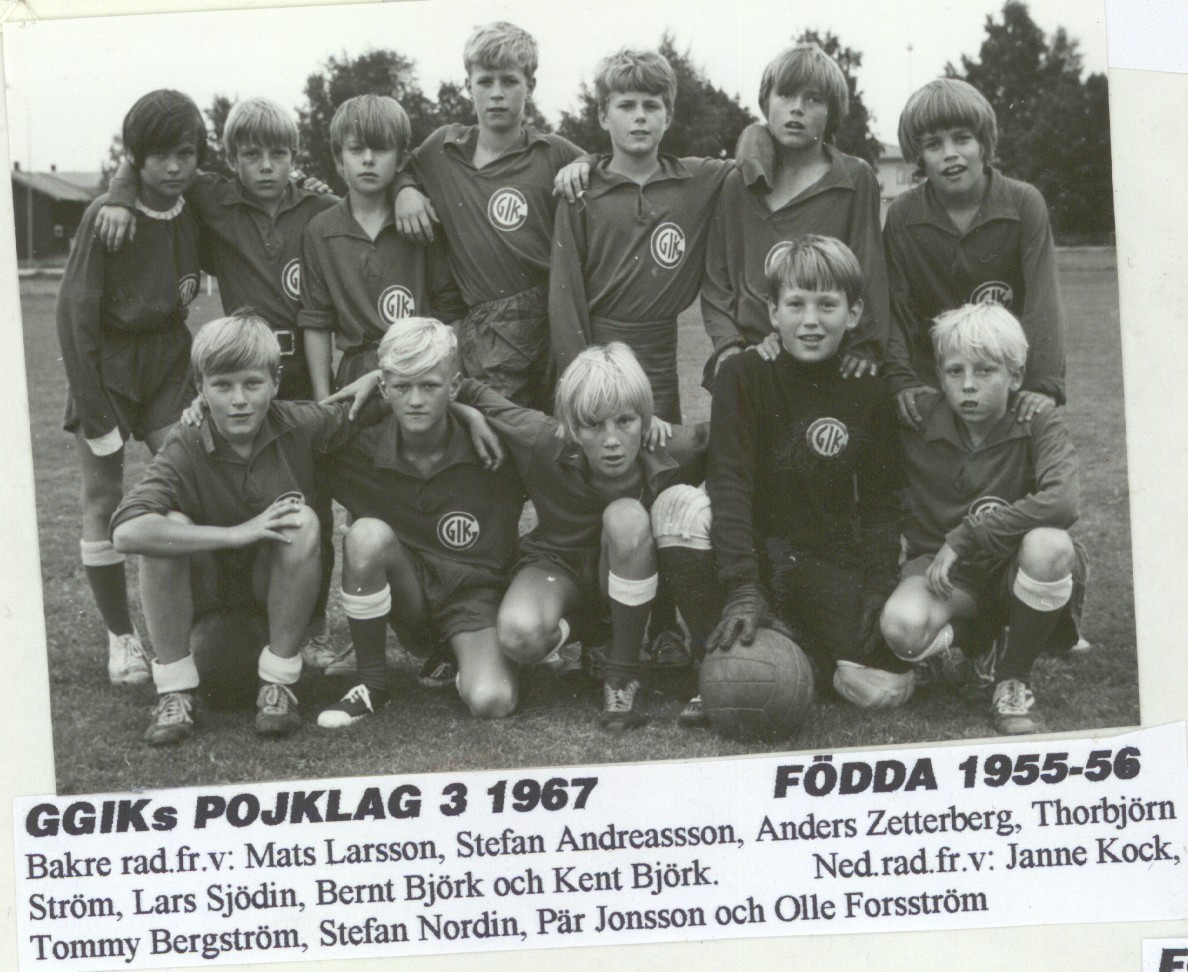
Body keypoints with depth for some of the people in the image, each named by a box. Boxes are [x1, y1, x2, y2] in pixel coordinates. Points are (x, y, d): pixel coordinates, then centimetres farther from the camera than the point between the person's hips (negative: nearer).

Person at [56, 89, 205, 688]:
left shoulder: (196, 211, -4)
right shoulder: (105, 216, -16)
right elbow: (75, 311, -14)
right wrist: (93, 408, -16)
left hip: (167, 359, 3)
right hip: (106, 364, -3)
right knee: (103, 503, 1)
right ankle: (121, 635, 14)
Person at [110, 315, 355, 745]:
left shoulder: (299, 426, -16)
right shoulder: (186, 448, -22)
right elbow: (126, 532, -39)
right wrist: (238, 534, -41)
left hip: (279, 584, 1)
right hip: (204, 585, -1)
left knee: (303, 520, -29)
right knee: (168, 525, -30)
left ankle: (278, 683, -18)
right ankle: (174, 691, -20)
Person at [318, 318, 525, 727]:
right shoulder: (360, 451, -9)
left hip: (474, 590, -2)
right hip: (406, 594, 2)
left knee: (492, 702, -29)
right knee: (368, 535, -31)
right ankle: (372, 683, -12)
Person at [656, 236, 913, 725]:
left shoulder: (867, 393, -1)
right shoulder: (744, 375, -9)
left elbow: (881, 502, 3)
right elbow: (729, 481, -20)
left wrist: (879, 588, -13)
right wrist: (742, 585, -33)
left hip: (827, 563, 1)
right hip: (746, 548, -1)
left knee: (888, 688, -21)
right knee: (679, 503, -33)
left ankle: (791, 639, 10)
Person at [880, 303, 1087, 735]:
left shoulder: (1038, 423, -11)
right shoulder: (917, 425, -5)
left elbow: (1062, 501, -29)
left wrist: (965, 537, -27)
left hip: (1014, 569, -1)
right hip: (945, 570, 1)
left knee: (1049, 546, -37)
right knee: (903, 626, -33)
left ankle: (1012, 676, -10)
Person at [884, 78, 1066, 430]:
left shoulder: (1023, 203, -5)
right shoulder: (901, 216, -1)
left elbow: (1043, 299, -12)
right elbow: (893, 307, -4)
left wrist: (1044, 383, -24)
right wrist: (901, 380, -19)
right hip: (931, 386, 1)